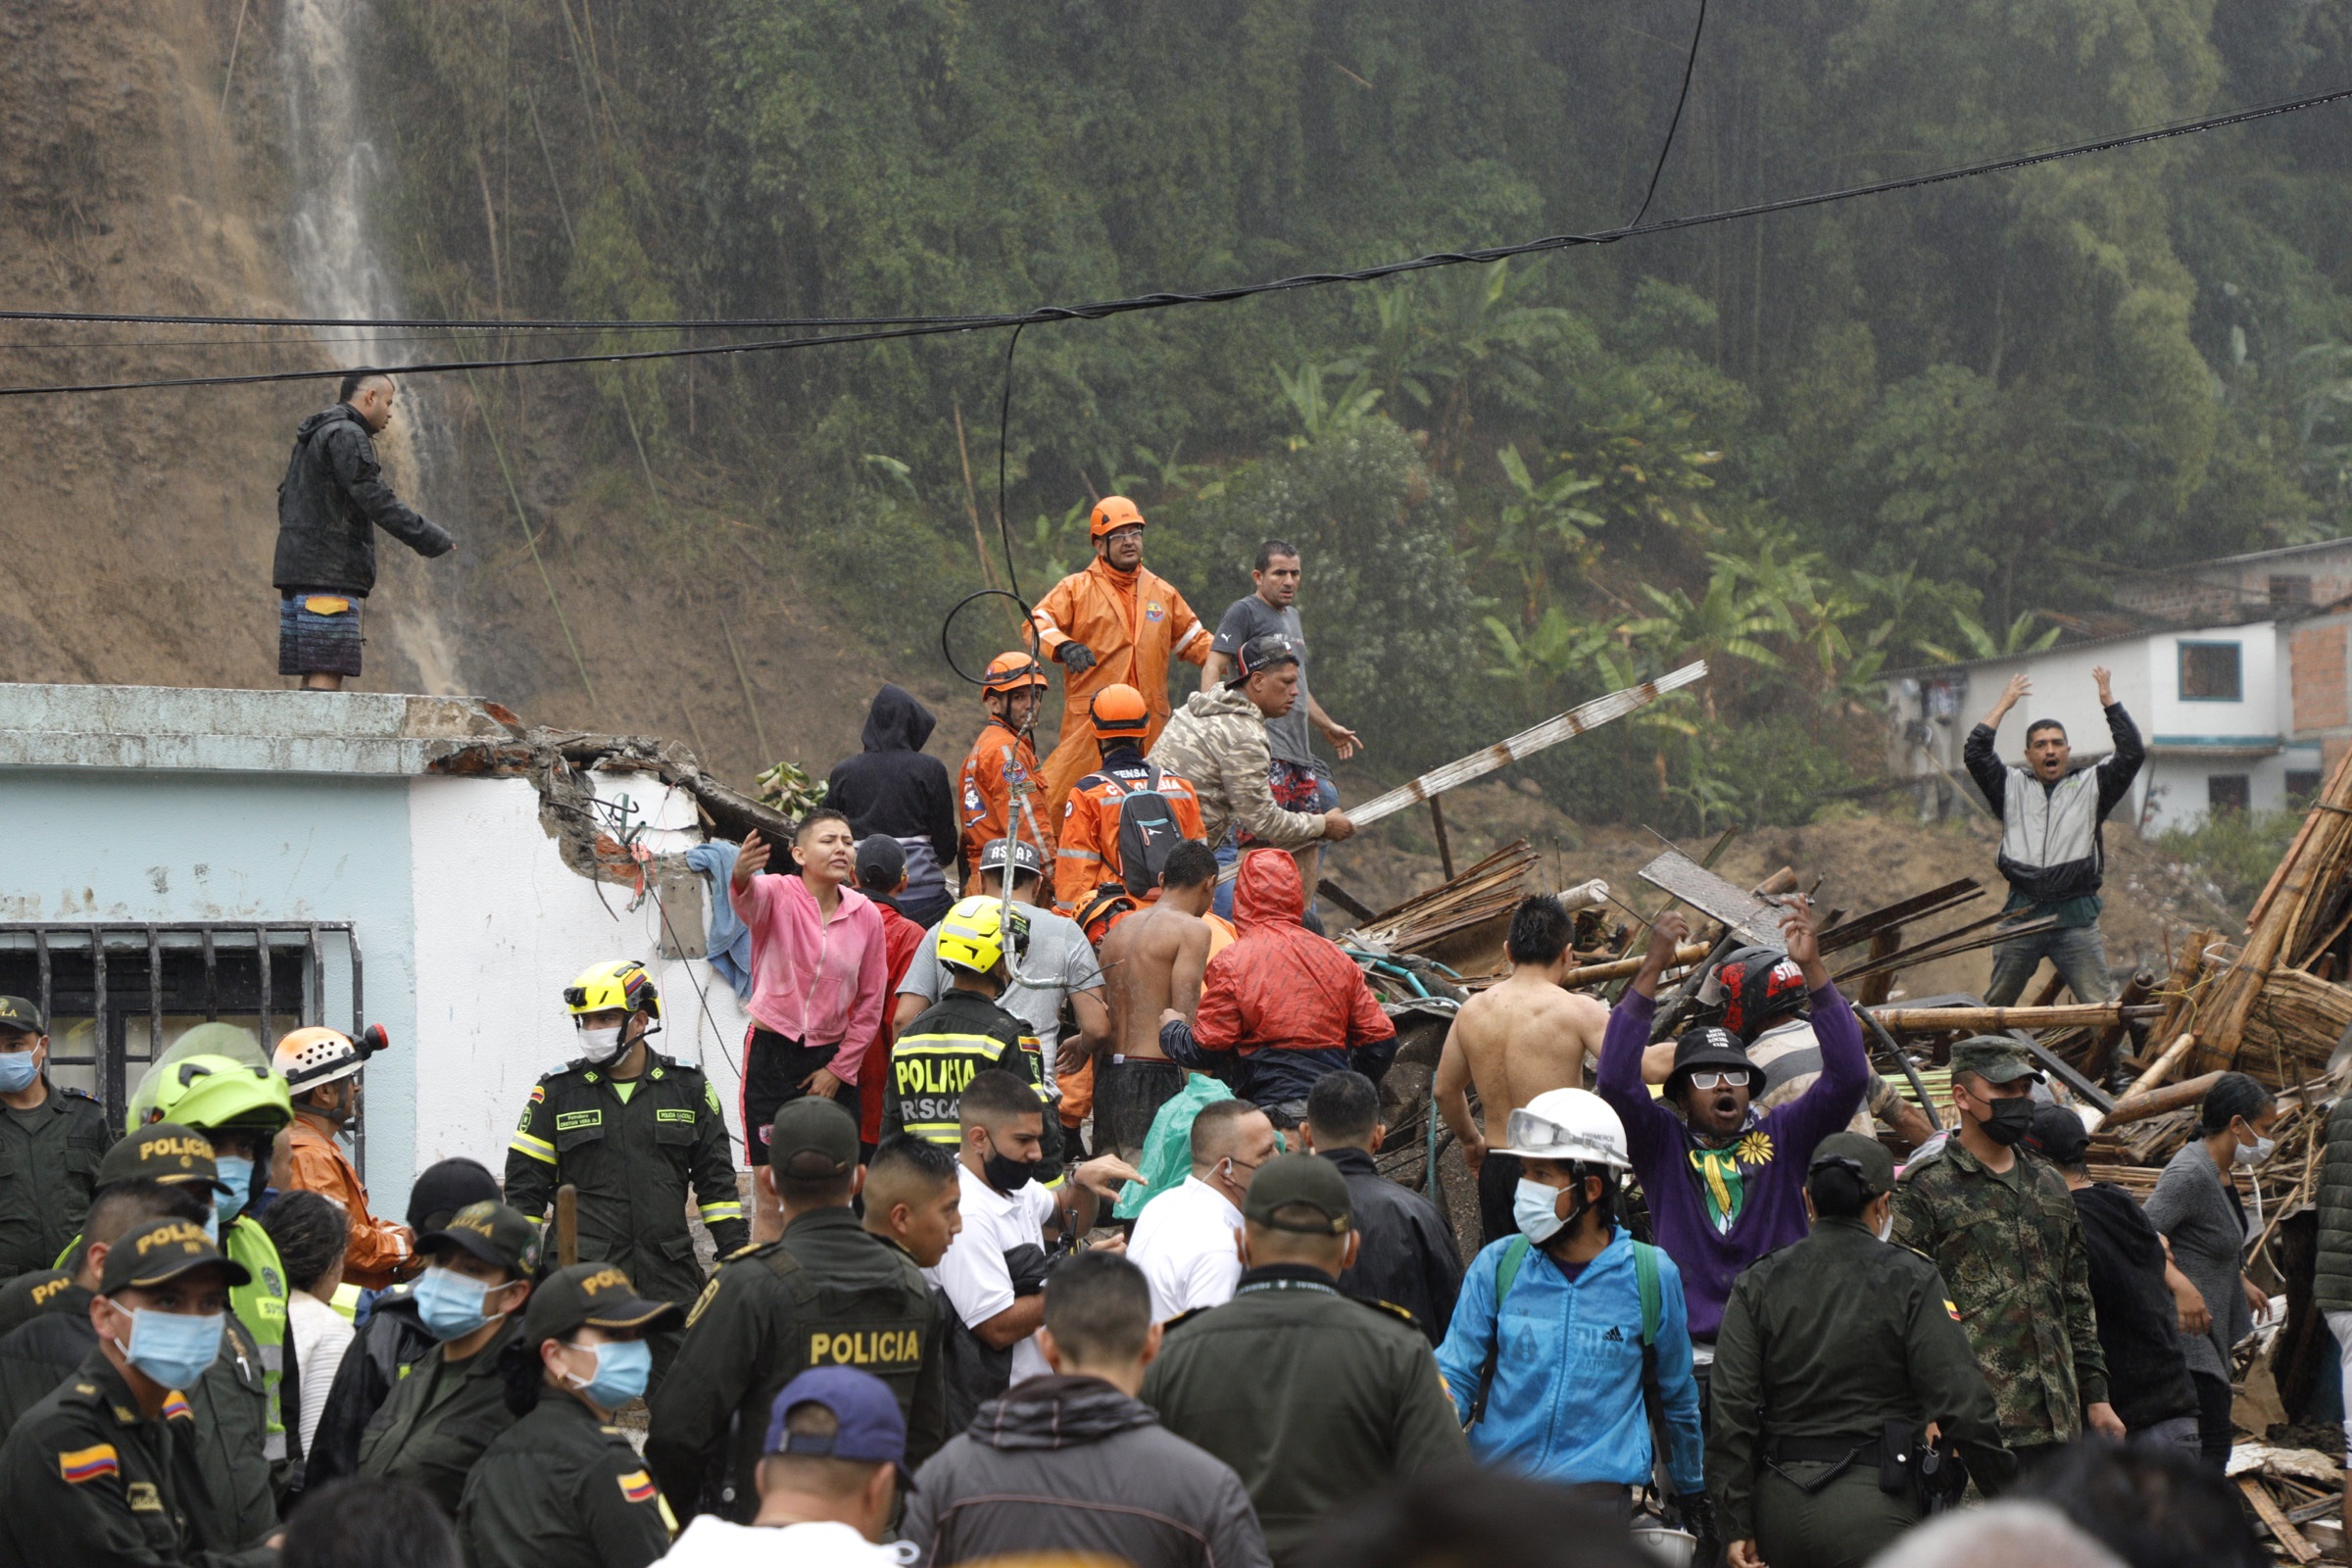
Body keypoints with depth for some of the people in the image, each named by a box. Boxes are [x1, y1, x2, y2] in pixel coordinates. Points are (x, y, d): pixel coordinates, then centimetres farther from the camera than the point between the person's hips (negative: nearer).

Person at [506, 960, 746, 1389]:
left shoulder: (687, 1087, 7)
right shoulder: (558, 1092, 4)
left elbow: (716, 1178, 13)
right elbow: (524, 1186, 7)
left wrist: (736, 1255, 7)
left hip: (669, 1273, 1)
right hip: (584, 1271, -1)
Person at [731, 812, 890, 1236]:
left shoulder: (865, 914, 2)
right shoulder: (778, 895, -8)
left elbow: (871, 1002, 8)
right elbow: (749, 901, -34)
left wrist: (839, 1069, 1)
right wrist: (742, 878, -59)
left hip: (831, 1060, 3)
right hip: (772, 1053, -3)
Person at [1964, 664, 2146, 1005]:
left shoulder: (2090, 786, 11)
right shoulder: (2012, 787, 15)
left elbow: (2132, 754, 3)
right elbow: (1974, 753, 8)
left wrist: (2109, 702, 1)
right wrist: (2004, 705, 12)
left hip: (2075, 916, -2)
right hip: (2022, 913, 2)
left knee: (2101, 1004, -6)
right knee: (1996, 1004, 9)